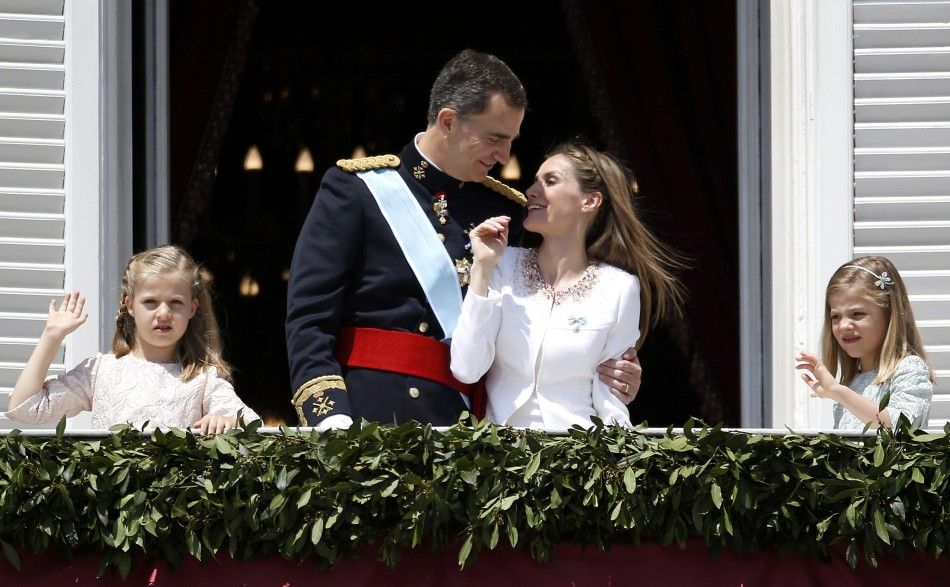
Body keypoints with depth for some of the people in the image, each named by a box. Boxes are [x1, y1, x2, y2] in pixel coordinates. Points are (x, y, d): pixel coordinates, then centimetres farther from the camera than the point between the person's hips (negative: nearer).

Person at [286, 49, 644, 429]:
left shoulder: (507, 211, 12)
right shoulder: (356, 188, 0)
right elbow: (309, 319, -5)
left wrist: (605, 373, 1)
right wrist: (330, 419, -19)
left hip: (463, 424, 3)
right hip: (366, 415, -3)